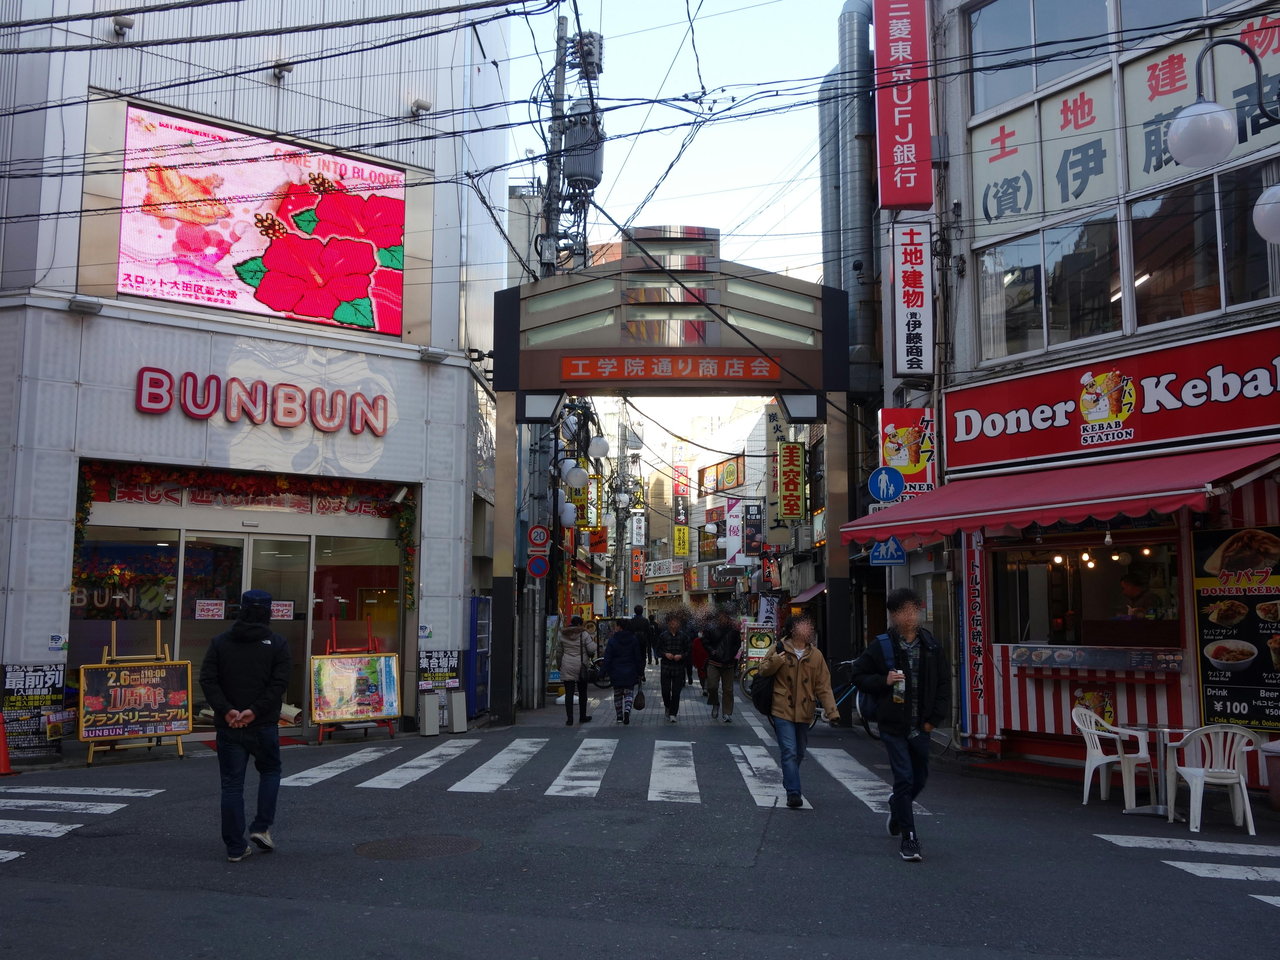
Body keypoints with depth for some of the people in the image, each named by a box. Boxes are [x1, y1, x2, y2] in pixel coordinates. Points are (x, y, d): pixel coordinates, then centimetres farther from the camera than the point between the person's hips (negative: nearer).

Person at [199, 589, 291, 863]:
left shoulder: (219, 642, 4)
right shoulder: (277, 643, -2)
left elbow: (207, 680, -6)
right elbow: (279, 683, -12)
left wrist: (226, 710, -11)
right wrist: (255, 711, -14)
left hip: (228, 726, 2)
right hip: (264, 726, -1)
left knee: (232, 784, 6)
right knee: (270, 771, 21)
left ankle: (235, 847, 8)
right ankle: (261, 827, 10)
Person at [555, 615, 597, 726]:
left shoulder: (563, 635, 5)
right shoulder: (584, 634, -6)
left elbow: (558, 652, 11)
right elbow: (592, 649, -14)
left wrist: (559, 665, 21)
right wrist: (592, 638, 3)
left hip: (567, 668, 2)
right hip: (581, 667, -2)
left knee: (569, 693, 1)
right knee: (582, 693, 14)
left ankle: (569, 719, -3)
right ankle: (582, 716, 22)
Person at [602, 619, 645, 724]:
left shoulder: (612, 641, -9)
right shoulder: (634, 639, -1)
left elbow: (607, 659, -8)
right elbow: (638, 657, 2)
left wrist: (607, 672, 3)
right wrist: (640, 672, 8)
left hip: (616, 673, -1)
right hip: (630, 673, 1)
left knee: (617, 695, 13)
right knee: (629, 693, 8)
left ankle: (619, 716, 18)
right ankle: (627, 710, -18)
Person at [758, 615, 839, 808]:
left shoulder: (815, 655, 4)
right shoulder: (779, 649, -3)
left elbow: (823, 686, 3)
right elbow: (763, 672, 4)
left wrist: (832, 710, -8)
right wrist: (775, 661, -17)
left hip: (804, 712, 4)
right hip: (782, 710, -4)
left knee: (799, 753, 17)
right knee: (790, 752, -12)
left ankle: (789, 783, 40)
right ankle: (793, 793, -11)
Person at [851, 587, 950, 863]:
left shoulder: (932, 647, 3)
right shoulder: (881, 646, -6)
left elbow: (944, 684, 9)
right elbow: (858, 676, 2)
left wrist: (934, 718, 2)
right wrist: (883, 680, -16)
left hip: (921, 727, 4)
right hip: (893, 726, -4)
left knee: (920, 778, 17)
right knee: (904, 778, -8)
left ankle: (897, 805, 48)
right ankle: (909, 839, 2)